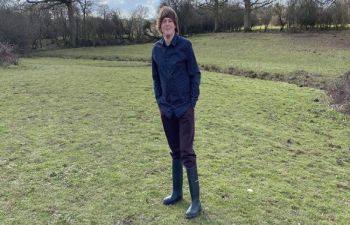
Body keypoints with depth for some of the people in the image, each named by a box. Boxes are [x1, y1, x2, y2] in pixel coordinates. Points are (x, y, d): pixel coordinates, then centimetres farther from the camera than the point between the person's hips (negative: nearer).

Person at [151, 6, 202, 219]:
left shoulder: (185, 45, -8)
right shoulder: (157, 48, 4)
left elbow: (195, 74, -5)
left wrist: (192, 102, -8)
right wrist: (159, 101, 8)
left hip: (184, 108, -5)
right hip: (166, 109, 5)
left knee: (187, 152, -5)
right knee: (175, 151, 14)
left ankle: (196, 201, 5)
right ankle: (177, 192, 28)